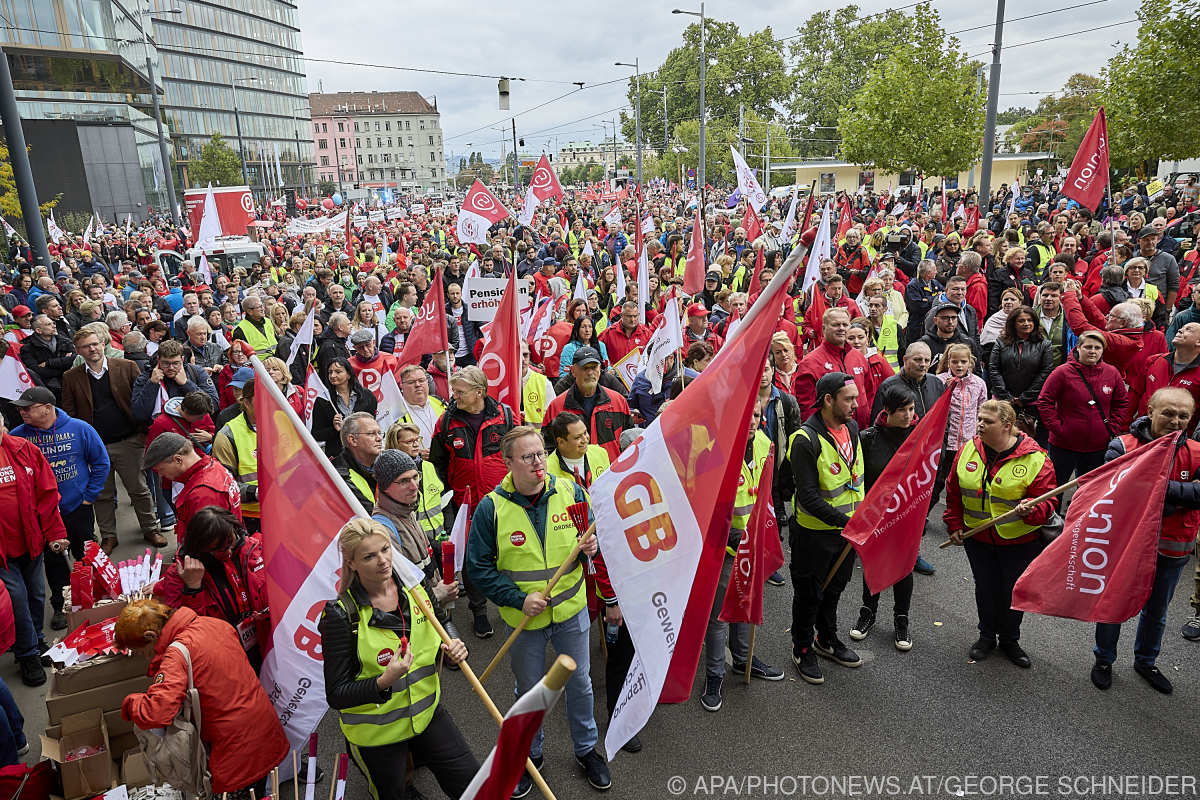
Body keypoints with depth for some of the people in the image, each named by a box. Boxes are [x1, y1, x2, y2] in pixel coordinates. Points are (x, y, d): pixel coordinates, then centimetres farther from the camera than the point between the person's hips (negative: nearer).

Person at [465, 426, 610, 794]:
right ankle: (530, 755, 44)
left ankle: (586, 749, 43)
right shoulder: (491, 508, -17)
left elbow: (591, 531, 7)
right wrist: (519, 598, -19)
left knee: (580, 683, 18)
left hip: (571, 611, 2)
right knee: (529, 691, 18)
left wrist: (592, 545, -17)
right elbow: (478, 568, -11)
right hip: (524, 619, -2)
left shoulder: (570, 492, -9)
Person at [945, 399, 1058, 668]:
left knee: (1013, 591, 10)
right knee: (985, 588, 14)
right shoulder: (968, 451, -3)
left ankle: (1010, 639, 34)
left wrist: (1032, 509, -33)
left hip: (1019, 541, -3)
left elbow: (1047, 501, -12)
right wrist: (954, 525, 7)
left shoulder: (1034, 458, -14)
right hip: (977, 538, 3)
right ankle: (987, 636, 35)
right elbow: (954, 492, 8)